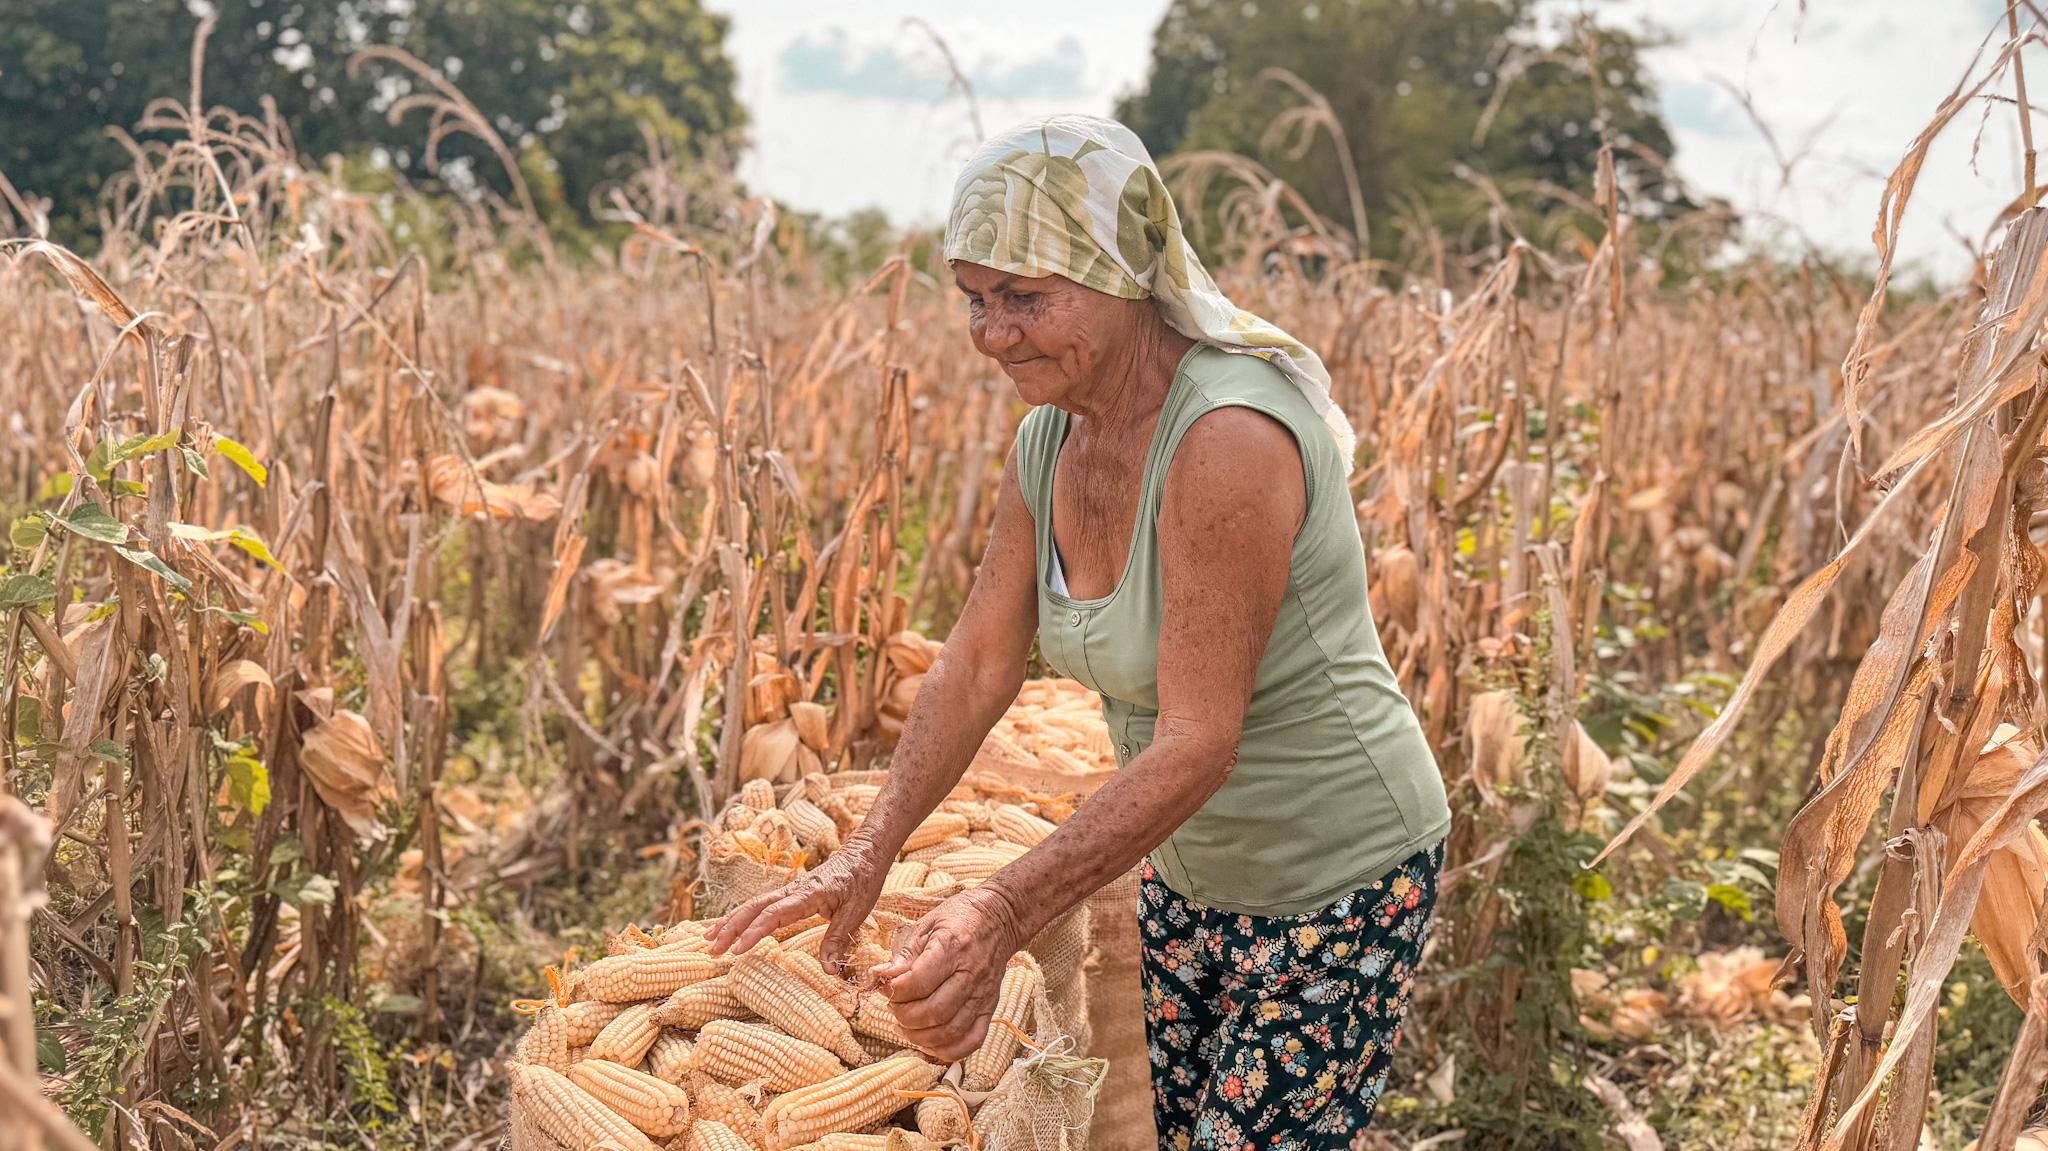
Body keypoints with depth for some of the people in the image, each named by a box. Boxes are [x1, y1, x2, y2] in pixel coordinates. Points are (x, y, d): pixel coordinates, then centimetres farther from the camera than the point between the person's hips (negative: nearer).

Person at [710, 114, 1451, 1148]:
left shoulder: (1229, 437, -31)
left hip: (1338, 879, -8)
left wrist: (1003, 915, -40)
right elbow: (979, 659, 0)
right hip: (1191, 868, 8)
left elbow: (1197, 743, -32)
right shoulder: (1049, 441, -5)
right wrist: (867, 855, -11)